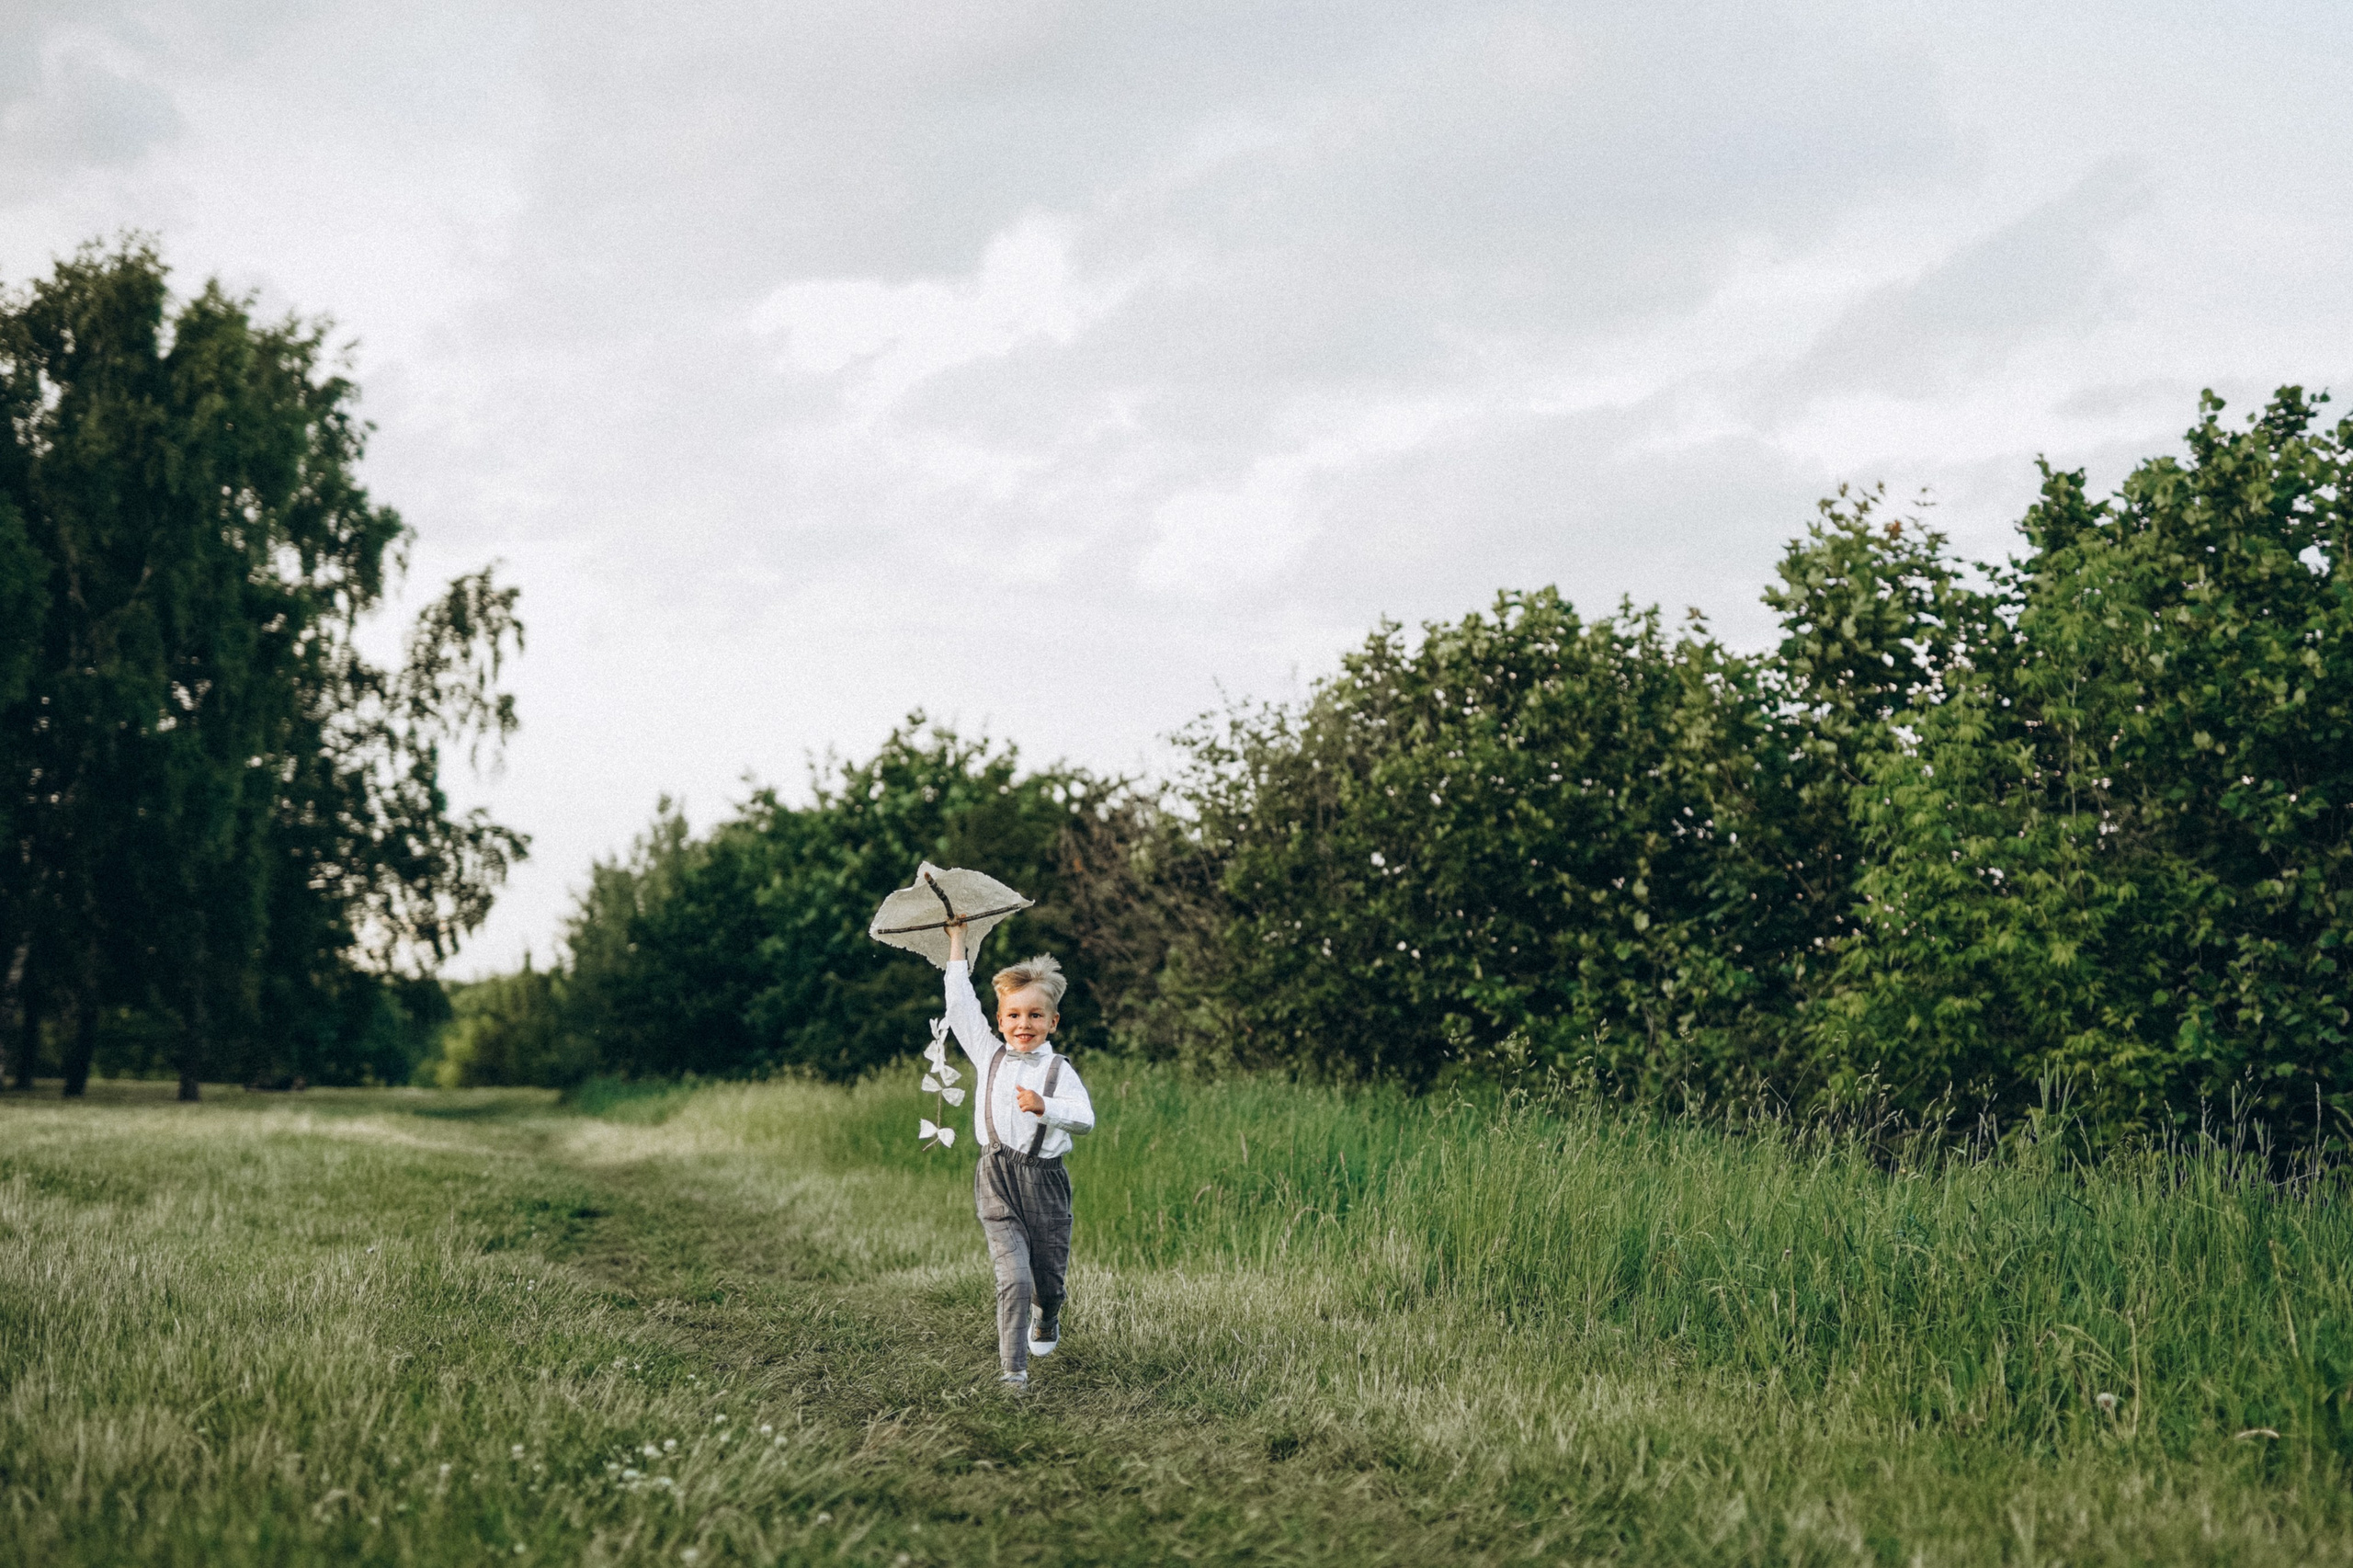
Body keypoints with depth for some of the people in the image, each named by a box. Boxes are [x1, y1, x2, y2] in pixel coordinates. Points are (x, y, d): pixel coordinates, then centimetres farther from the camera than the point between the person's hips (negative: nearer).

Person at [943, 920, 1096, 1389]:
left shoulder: (1058, 1069, 3)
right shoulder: (990, 1057, 8)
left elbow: (1085, 1117, -9)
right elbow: (960, 1004, 11)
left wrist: (1045, 1107, -25)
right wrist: (957, 942, 15)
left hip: (1044, 1179, 0)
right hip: (997, 1179, 0)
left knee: (1050, 1278, 11)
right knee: (1013, 1277, -13)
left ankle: (1045, 1323, 46)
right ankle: (1012, 1369, -7)